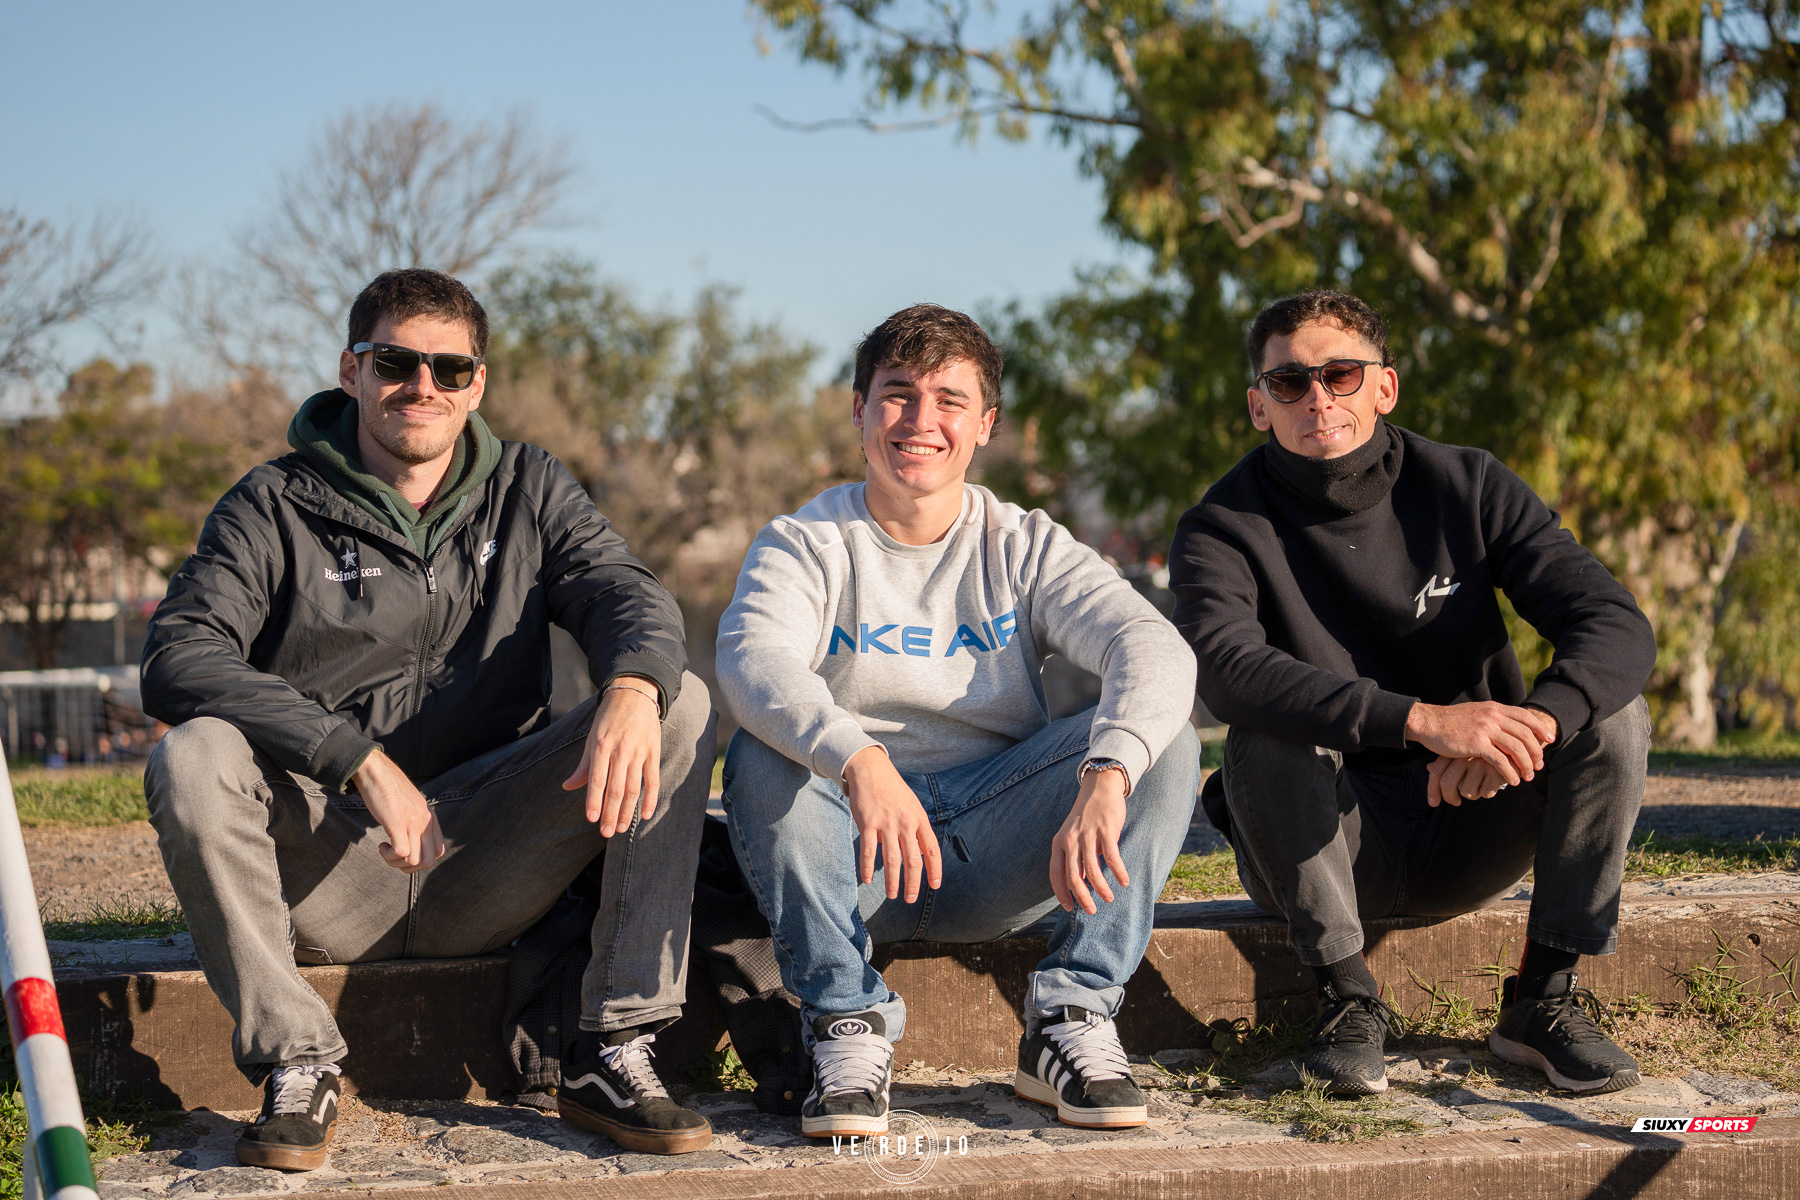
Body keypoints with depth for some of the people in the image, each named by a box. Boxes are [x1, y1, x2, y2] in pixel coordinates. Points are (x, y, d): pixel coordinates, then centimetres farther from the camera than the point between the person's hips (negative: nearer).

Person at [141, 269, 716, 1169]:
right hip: (330, 875, -2)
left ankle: (612, 1054, -18)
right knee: (194, 757, -31)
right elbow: (176, 659, -15)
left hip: (485, 877, 2)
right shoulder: (274, 507, 0)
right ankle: (296, 1067, -18)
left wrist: (632, 689, -32)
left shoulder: (526, 490, 11)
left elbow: (625, 591, -5)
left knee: (682, 707, -16)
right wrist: (363, 762, -26)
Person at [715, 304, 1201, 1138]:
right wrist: (857, 759, -45)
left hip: (997, 848, 2)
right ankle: (847, 1024, -22)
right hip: (856, 853, -1)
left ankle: (1070, 1022, -18)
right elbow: (753, 660, -24)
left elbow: (1154, 648, -14)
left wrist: (1106, 778, -37)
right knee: (762, 758, -30)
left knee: (1166, 742, -19)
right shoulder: (803, 546, 0)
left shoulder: (1025, 549, 5)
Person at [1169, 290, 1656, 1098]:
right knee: (1268, 733, -31)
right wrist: (1420, 721, -46)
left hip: (1468, 838, 3)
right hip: (1325, 846, -2)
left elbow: (1618, 626, -14)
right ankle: (1346, 999, -19)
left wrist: (1530, 724, -36)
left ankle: (1544, 997, -13)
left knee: (1613, 713, -19)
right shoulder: (1222, 530, -11)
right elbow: (1223, 666, -34)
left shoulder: (1467, 487, -4)